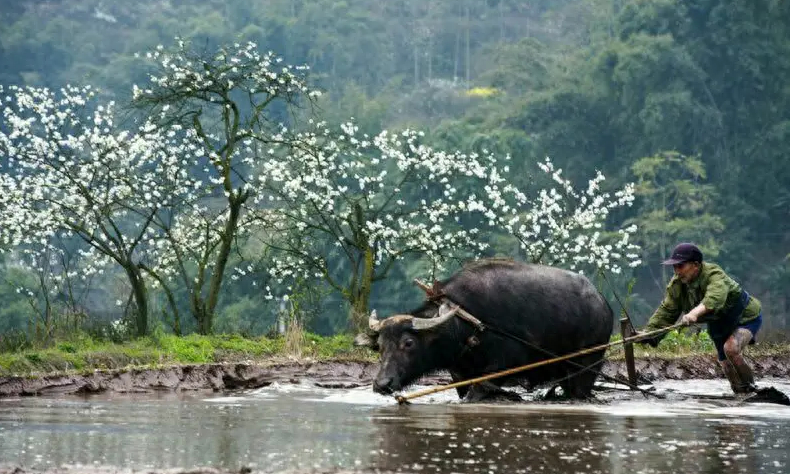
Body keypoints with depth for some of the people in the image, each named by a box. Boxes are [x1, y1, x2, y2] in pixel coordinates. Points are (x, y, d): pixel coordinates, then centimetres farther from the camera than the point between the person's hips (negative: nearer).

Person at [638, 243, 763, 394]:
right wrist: (649, 331, -23)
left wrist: (696, 313, -73)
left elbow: (715, 297, -56)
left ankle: (751, 387, -15)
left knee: (731, 348, -33)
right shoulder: (676, 285, -11)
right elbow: (666, 311, -8)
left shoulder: (715, 275, -35)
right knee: (726, 364, 12)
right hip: (719, 324, 8)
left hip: (746, 317, -8)